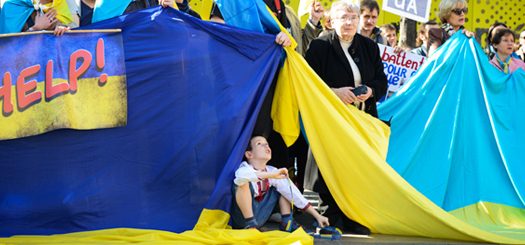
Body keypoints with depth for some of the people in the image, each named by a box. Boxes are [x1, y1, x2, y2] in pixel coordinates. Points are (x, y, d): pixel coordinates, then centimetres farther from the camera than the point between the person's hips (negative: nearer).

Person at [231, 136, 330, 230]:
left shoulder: (272, 171, -1)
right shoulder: (245, 168, -18)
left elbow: (293, 193, -2)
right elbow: (242, 175, -46)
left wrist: (317, 216, -5)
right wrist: (271, 175, -43)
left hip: (258, 219, 7)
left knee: (283, 188, 7)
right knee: (244, 182, -31)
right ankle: (250, 225, -26)